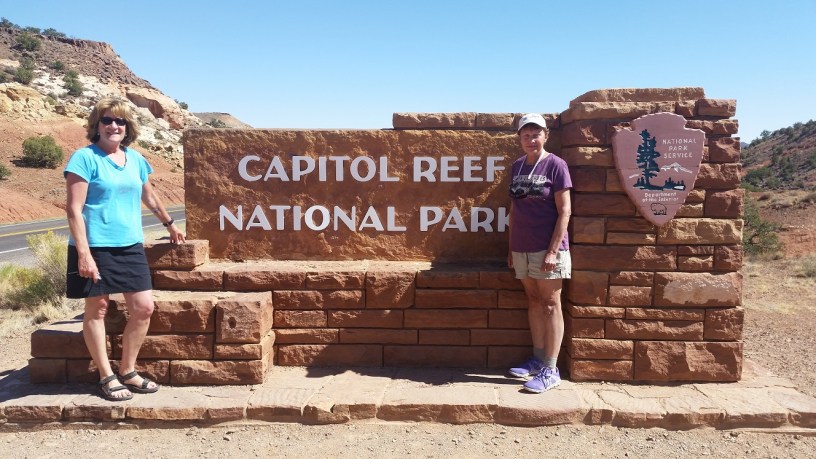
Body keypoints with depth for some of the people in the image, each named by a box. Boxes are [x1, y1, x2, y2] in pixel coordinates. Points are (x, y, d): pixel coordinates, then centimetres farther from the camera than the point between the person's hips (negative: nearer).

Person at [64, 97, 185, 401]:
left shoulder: (135, 159, 10)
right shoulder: (85, 158, -7)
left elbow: (149, 197, 27)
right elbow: (74, 209, -11)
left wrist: (169, 224, 37)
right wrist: (83, 253, -18)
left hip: (130, 245, 6)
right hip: (96, 247, -5)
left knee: (144, 308, 2)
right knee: (97, 309, 5)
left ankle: (127, 372, 19)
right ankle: (107, 377, 17)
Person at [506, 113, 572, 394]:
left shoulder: (555, 165, -7)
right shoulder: (517, 167, 10)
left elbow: (564, 211, -10)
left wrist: (553, 250, -16)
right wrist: (511, 247, 12)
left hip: (547, 249, -5)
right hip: (522, 249, 5)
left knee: (550, 305, 0)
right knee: (533, 301, 11)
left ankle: (550, 370, 4)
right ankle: (538, 359, 21)